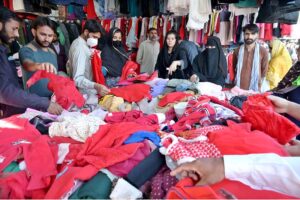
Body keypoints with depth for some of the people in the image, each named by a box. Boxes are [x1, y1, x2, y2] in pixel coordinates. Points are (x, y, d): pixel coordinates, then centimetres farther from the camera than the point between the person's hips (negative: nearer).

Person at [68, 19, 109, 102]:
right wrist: (96, 86, -40)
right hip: (87, 95, -10)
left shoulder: (79, 43, 11)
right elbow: (78, 79, -26)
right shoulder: (80, 48, -19)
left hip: (88, 91, 10)